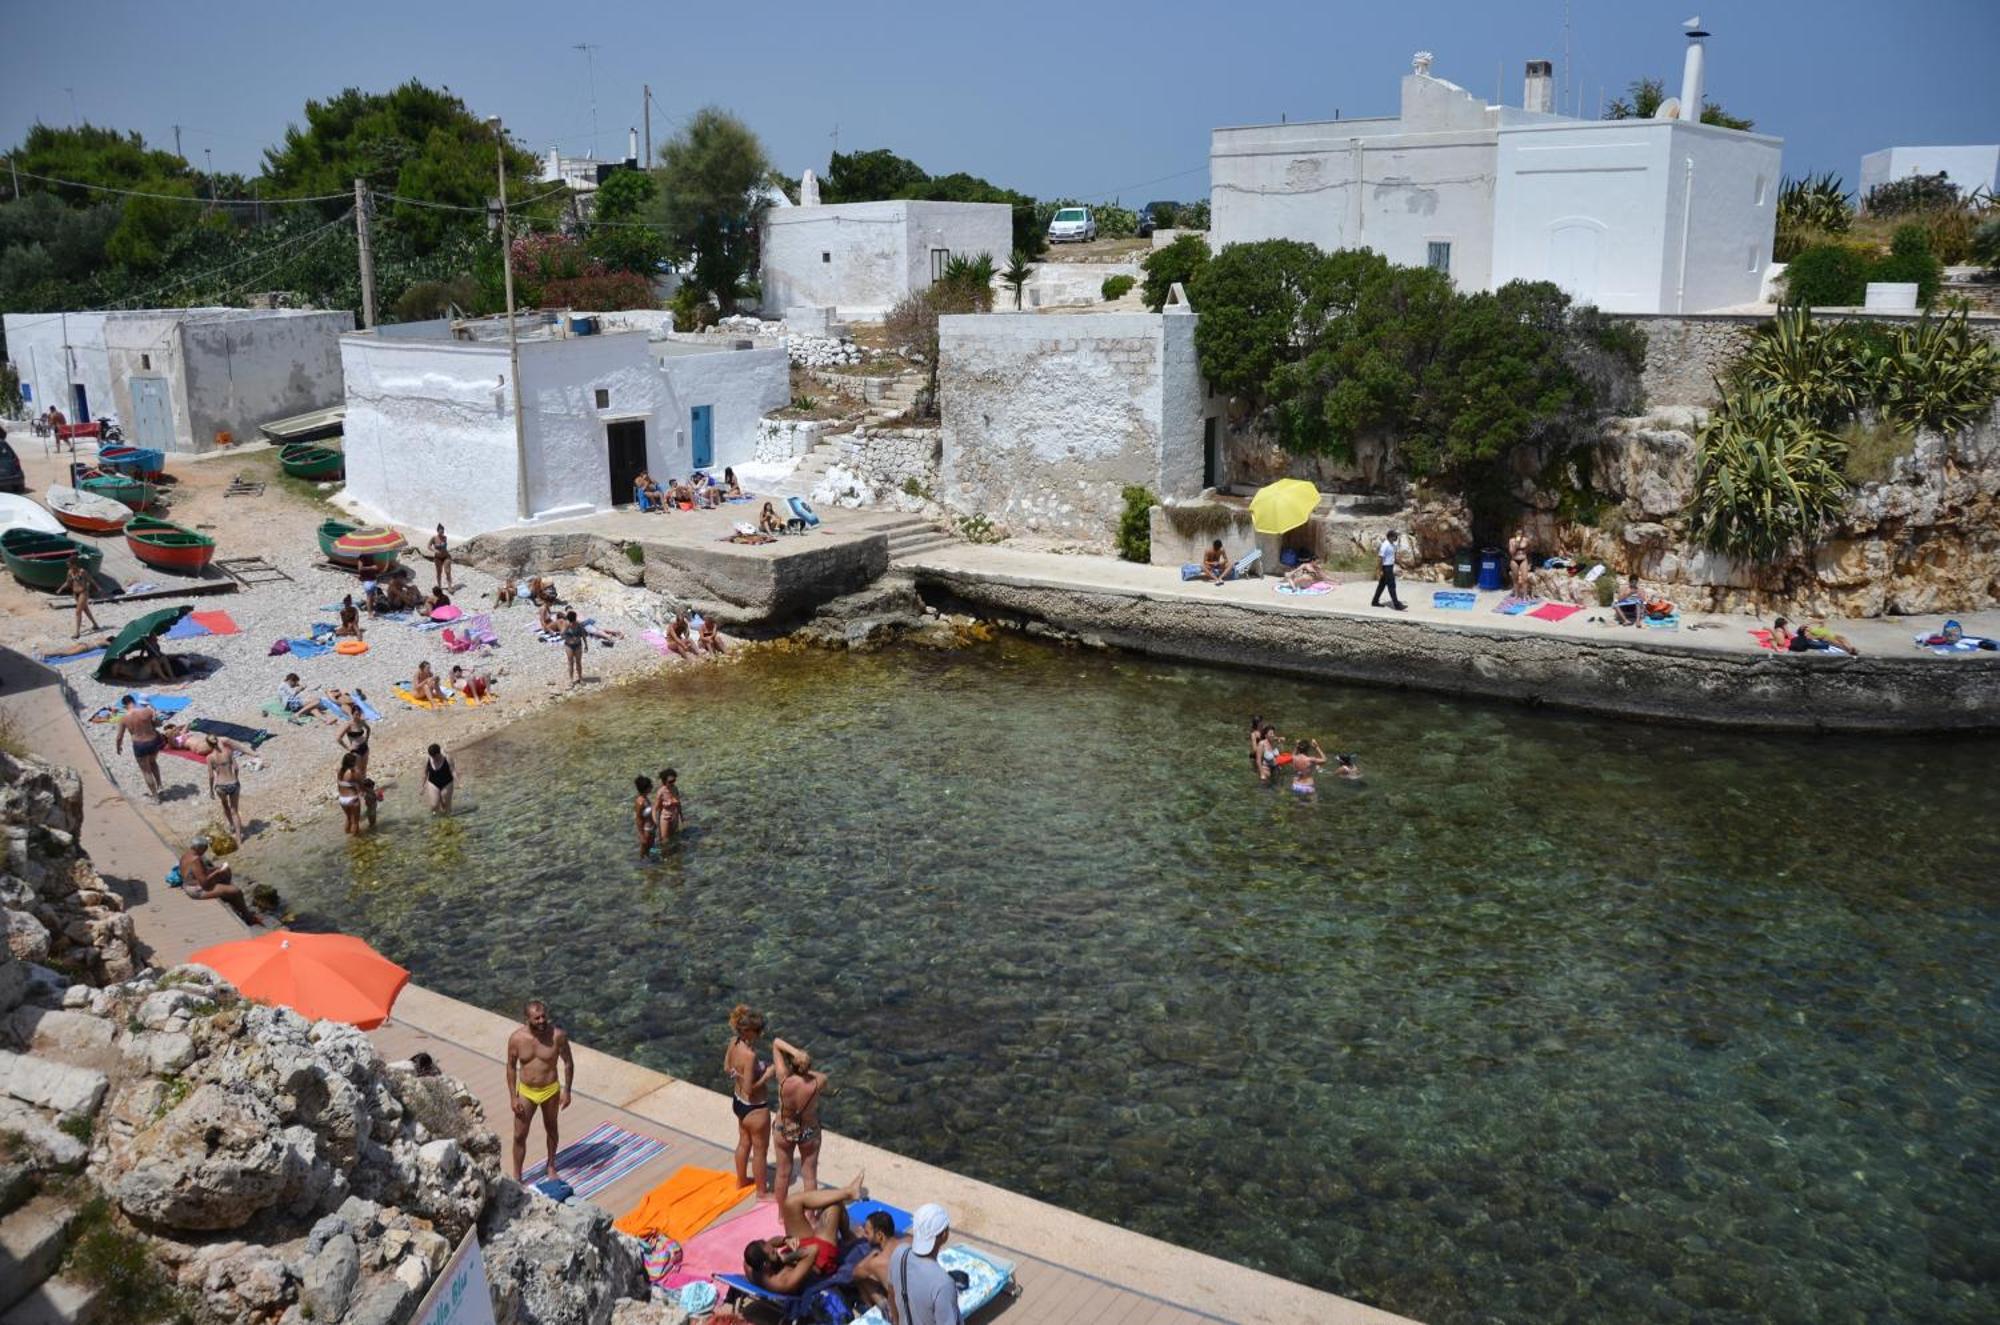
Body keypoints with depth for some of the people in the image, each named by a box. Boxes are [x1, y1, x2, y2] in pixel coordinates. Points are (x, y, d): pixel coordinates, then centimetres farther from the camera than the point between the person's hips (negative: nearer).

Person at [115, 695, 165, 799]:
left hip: (140, 746, -2)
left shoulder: (123, 718, -10)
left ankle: (155, 796, 25)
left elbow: (119, 737, -1)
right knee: (152, 762, 33)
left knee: (146, 771, 17)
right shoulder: (147, 711, -11)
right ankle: (159, 786, 40)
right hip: (154, 742, 2)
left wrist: (118, 747, 18)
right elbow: (158, 723, 2)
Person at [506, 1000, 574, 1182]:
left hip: (550, 1090, 0)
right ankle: (517, 1178, 23)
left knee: (551, 1129, 20)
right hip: (526, 1092, 0)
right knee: (519, 1136, 5)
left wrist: (567, 1091, -7)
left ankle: (551, 1166, 43)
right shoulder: (516, 1038, -18)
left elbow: (568, 1062, -8)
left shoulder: (558, 1034, -21)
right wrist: (513, 1097, -5)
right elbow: (511, 1067, -4)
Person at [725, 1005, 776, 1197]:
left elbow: (727, 1069, 5)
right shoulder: (750, 1055, -35)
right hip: (754, 1108, -8)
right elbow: (749, 1089, -30)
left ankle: (741, 1180, 50)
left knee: (744, 1142, 30)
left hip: (738, 1101, 8)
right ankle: (763, 1192, 32)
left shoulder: (734, 1042, -11)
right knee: (760, 1150, 14)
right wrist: (768, 1074, -20)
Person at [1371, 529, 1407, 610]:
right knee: (1391, 586, -7)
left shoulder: (1393, 544, 10)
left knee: (1382, 585, 15)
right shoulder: (1385, 545, -19)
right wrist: (1380, 571, -20)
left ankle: (1375, 601, 23)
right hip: (1386, 567, -10)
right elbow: (1380, 558, -19)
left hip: (1390, 567, 10)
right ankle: (1397, 605, -5)